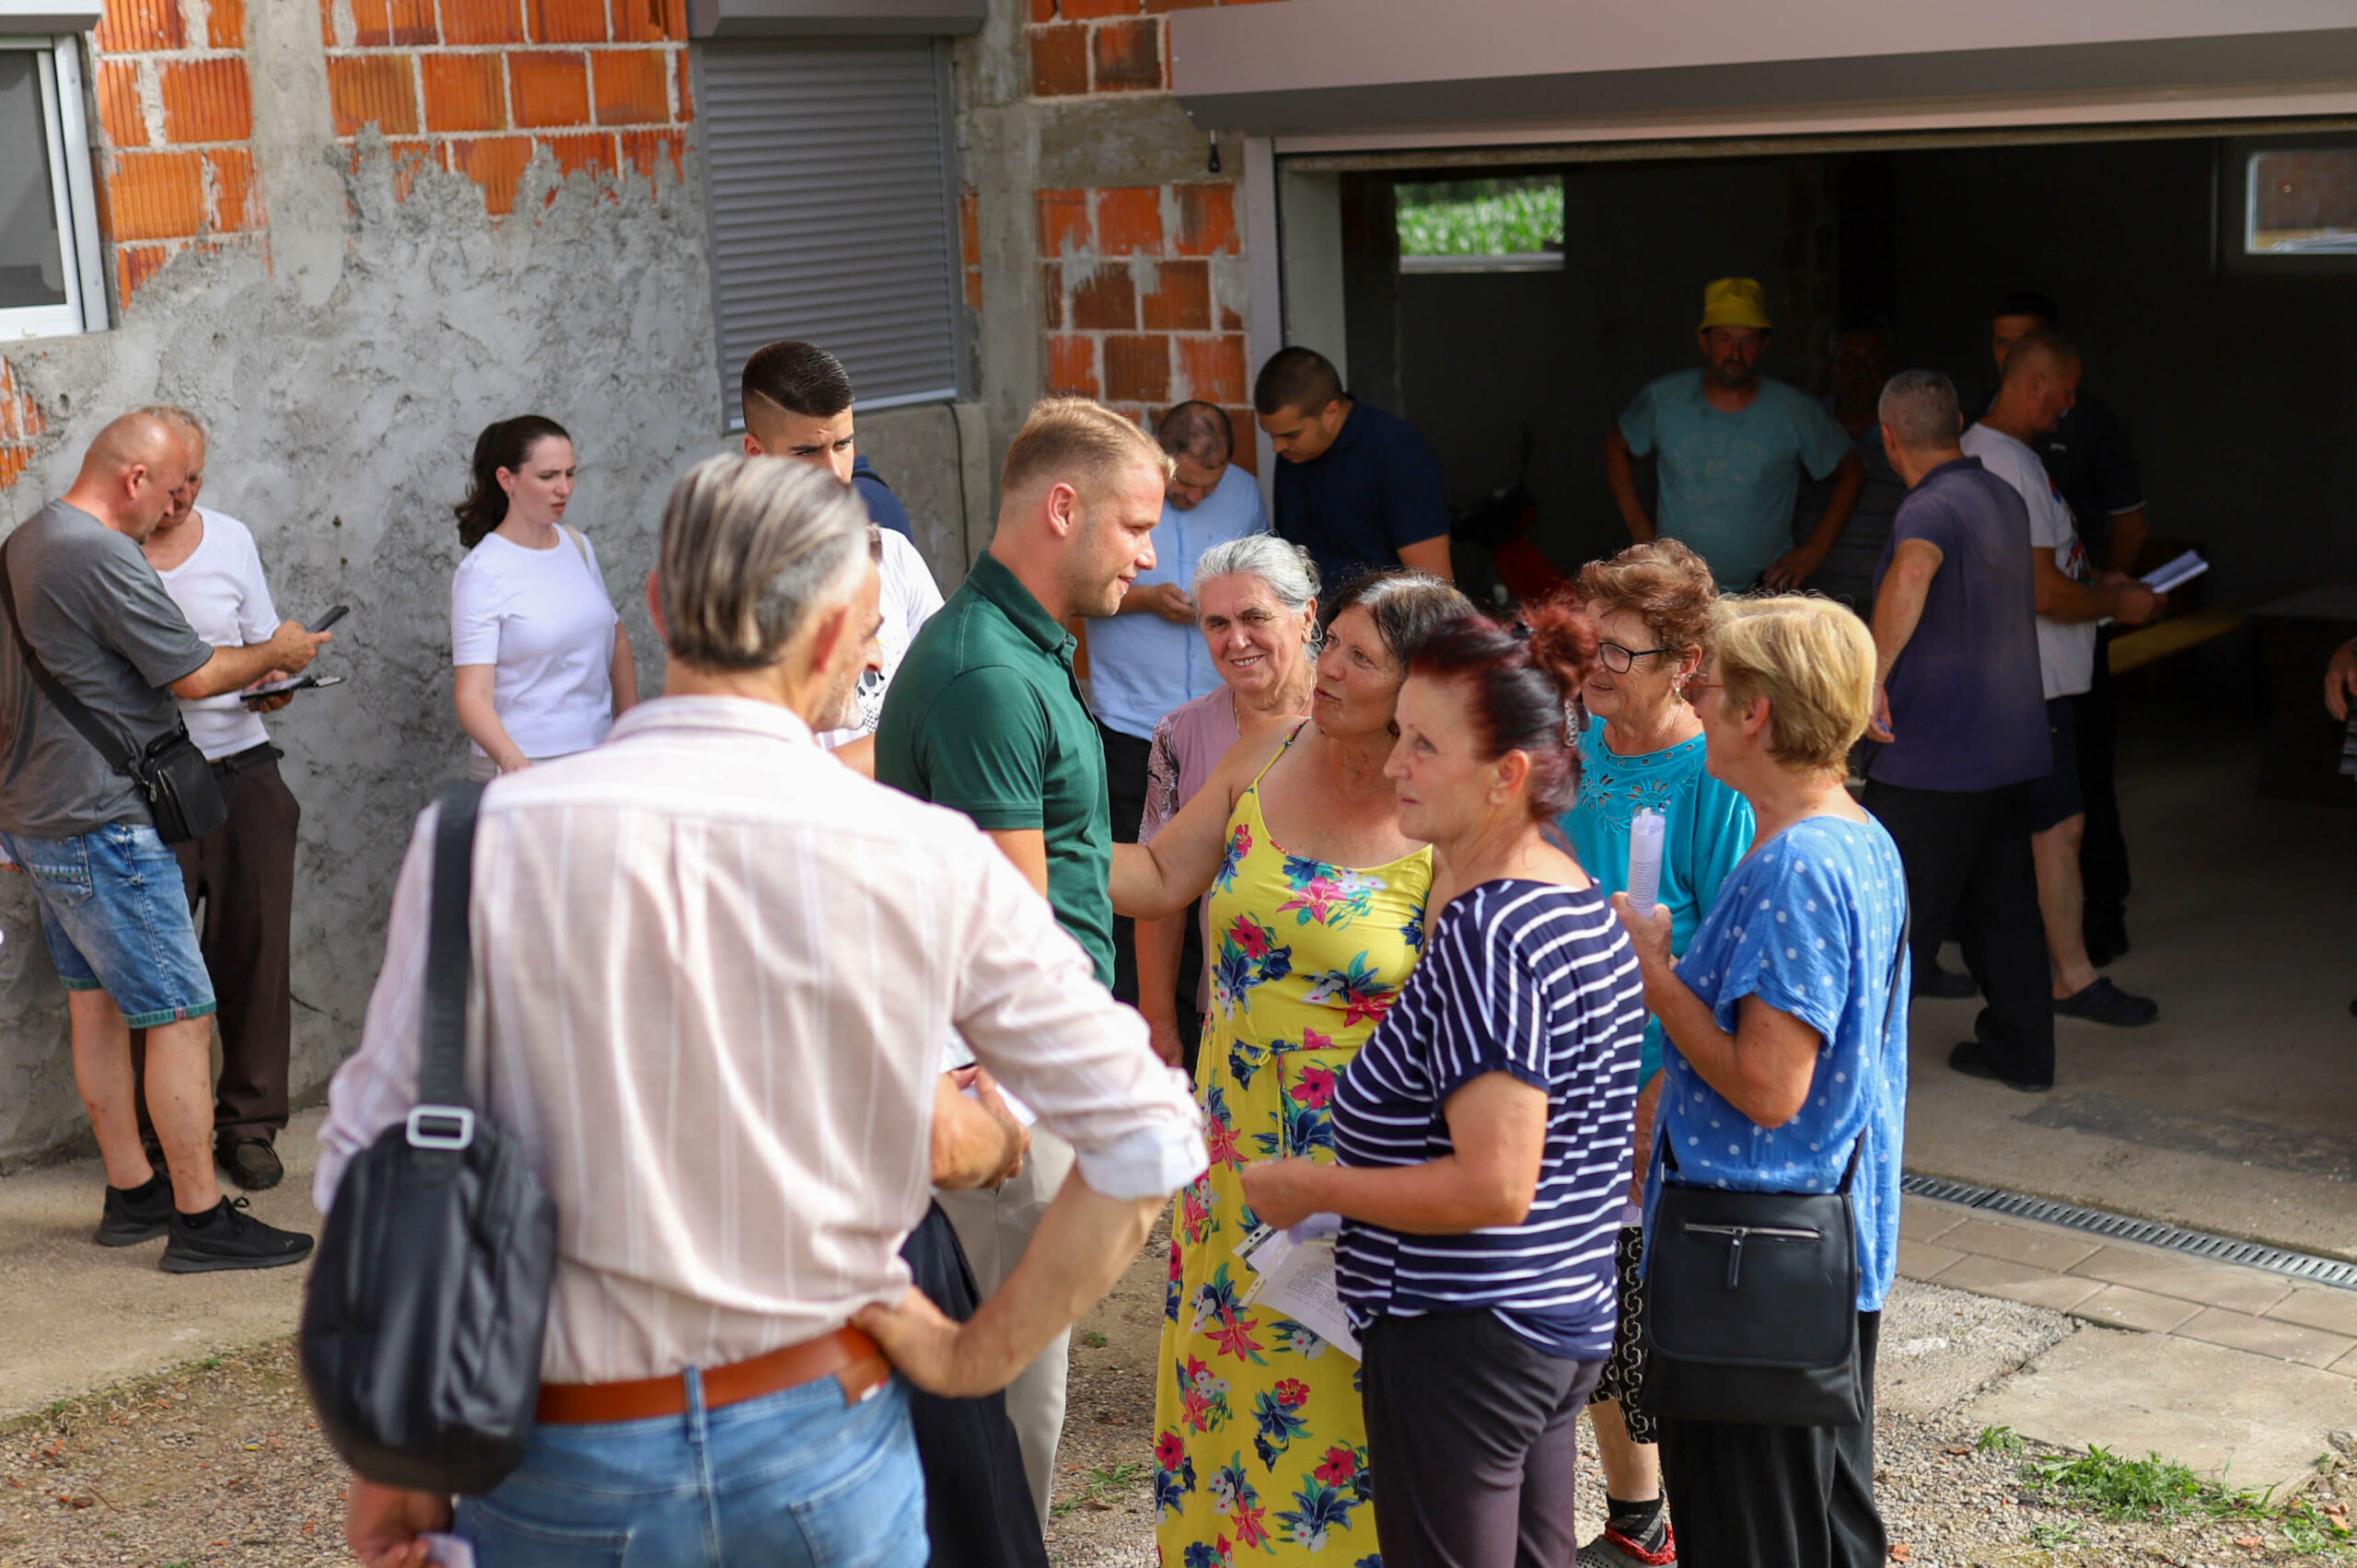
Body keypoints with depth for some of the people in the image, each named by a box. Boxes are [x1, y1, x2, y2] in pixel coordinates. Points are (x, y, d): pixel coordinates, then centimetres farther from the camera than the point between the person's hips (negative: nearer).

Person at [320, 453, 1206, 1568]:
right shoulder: (927, 862, -10)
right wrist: (978, 1355, 3)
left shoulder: (480, 844, -10)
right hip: (826, 1450, 0)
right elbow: (1146, 1141, -8)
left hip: (569, 1474, 1)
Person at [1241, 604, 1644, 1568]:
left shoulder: (1484, 933, -22)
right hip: (1568, 1319, 10)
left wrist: (1310, 1187, -16)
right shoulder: (1582, 900, 7)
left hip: (1464, 1335, -10)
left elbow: (1495, 1186, -27)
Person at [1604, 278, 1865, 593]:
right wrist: (1638, 526, 10)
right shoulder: (1665, 399, 1)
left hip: (1763, 590, -1)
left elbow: (1852, 472, 10)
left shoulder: (1795, 411, -2)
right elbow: (1616, 444, 18)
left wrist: (1816, 550, 3)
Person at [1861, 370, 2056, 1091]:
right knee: (2003, 902, 16)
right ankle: (2022, 1051, 22)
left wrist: (1875, 674, -36)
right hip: (2010, 746, 8)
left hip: (1932, 756, -8)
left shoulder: (1932, 506, -17)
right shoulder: (2005, 497, 12)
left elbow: (1911, 572, -41)